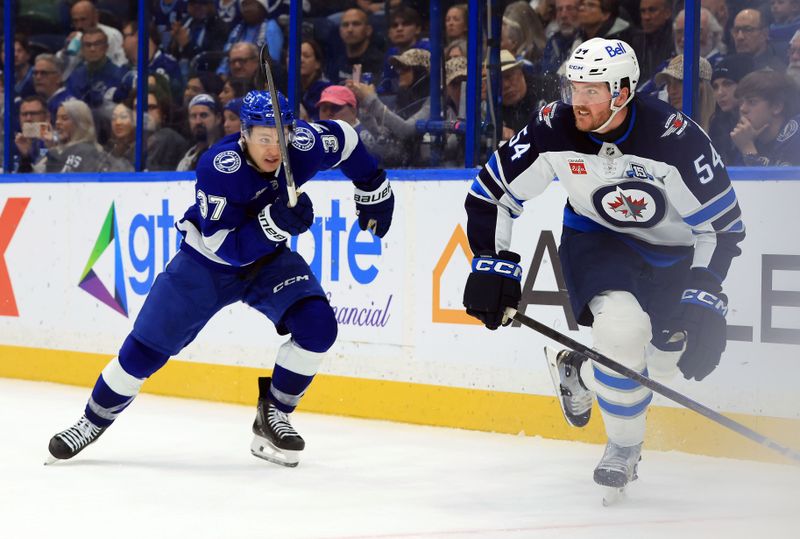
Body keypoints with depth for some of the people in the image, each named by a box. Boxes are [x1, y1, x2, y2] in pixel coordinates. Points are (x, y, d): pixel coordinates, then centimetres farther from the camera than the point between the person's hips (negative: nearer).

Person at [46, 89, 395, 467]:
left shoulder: (303, 144, -21)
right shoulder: (219, 167, -33)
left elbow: (344, 139, 3)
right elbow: (227, 247, -33)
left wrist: (373, 190, 8)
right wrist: (275, 220, -46)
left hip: (268, 259, 3)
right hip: (207, 262, -3)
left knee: (318, 325, -20)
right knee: (147, 347, -1)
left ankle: (273, 417, -3)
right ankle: (93, 422, 20)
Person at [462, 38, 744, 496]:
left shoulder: (676, 138, -31)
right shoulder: (554, 128, -23)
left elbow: (723, 223, -23)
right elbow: (492, 193, -10)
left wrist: (704, 301, -28)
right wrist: (492, 265, -16)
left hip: (675, 248, 1)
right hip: (596, 237, 0)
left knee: (664, 360, 4)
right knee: (622, 326, -28)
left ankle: (581, 373, 38)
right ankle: (624, 448, -5)